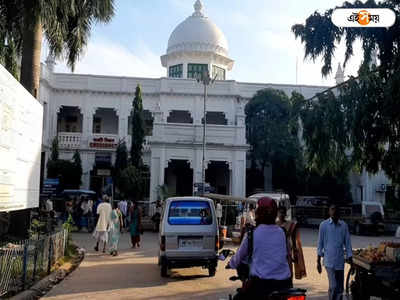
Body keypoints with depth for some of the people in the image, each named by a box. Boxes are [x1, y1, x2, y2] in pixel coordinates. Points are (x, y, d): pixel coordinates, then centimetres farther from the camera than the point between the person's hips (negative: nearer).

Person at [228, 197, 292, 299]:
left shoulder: (251, 234, -3)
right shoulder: (281, 232, 8)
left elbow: (238, 258, 11)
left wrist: (232, 264, 35)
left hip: (261, 282, -4)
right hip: (284, 282, 4)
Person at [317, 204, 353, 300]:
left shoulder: (344, 225, 5)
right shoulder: (324, 225, -2)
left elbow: (347, 243, 9)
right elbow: (320, 243, 2)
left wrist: (350, 260, 5)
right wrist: (318, 261, 2)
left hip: (340, 261, 3)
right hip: (329, 261, -3)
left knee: (340, 288, 8)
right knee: (333, 286, -12)